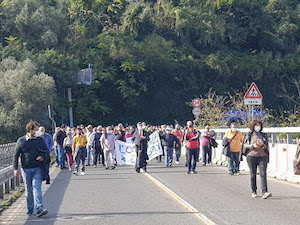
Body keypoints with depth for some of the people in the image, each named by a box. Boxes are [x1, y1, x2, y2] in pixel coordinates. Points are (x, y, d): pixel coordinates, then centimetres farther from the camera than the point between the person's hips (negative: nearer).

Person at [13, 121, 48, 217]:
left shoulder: (40, 140, 6)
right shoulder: (21, 141, 0)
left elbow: (47, 151, 17)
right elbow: (16, 155, 4)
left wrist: (43, 157, -5)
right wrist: (15, 168, -2)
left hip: (38, 169, 0)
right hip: (26, 169, 0)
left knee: (37, 188, -13)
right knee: (28, 190, 8)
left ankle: (39, 209, -21)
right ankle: (30, 210, 19)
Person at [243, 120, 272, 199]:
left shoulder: (264, 135, 12)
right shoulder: (249, 135, 9)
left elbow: (267, 147, 11)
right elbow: (245, 146, 5)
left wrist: (262, 145, -11)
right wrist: (253, 145, -12)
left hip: (262, 157, 0)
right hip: (251, 156, 0)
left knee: (263, 174, -12)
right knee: (253, 175, 4)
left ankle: (265, 192, -21)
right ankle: (254, 192, 17)